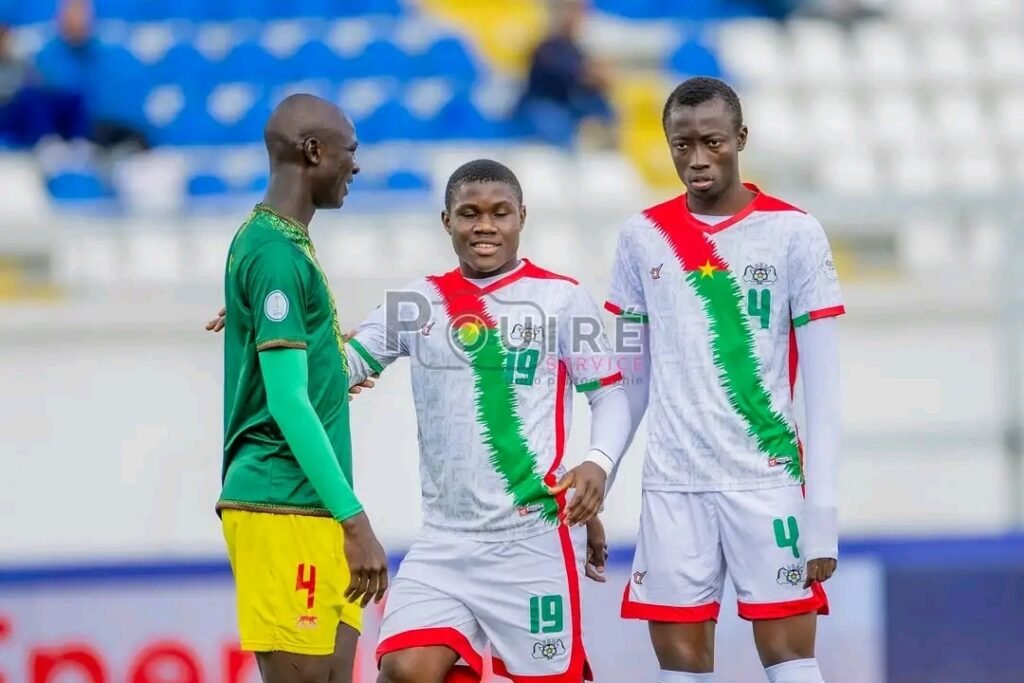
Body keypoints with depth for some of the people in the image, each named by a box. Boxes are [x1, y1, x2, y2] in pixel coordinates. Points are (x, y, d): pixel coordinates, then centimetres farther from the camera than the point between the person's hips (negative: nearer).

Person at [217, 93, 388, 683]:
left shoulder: (276, 242, 16)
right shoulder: (278, 253, -13)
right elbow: (288, 402, -18)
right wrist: (355, 521, -19)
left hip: (310, 509, 10)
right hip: (285, 509, -10)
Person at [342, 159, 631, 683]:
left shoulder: (561, 298, -1)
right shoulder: (418, 304, 9)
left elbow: (609, 395, 1)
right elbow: (341, 365, 10)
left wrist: (598, 464, -18)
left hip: (535, 536, -3)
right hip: (444, 541, 3)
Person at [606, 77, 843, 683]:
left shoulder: (794, 233, -2)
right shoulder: (643, 237, 7)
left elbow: (823, 384, -3)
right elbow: (628, 381, 13)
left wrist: (822, 513, -9)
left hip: (768, 478, -3)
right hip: (672, 484, 3)